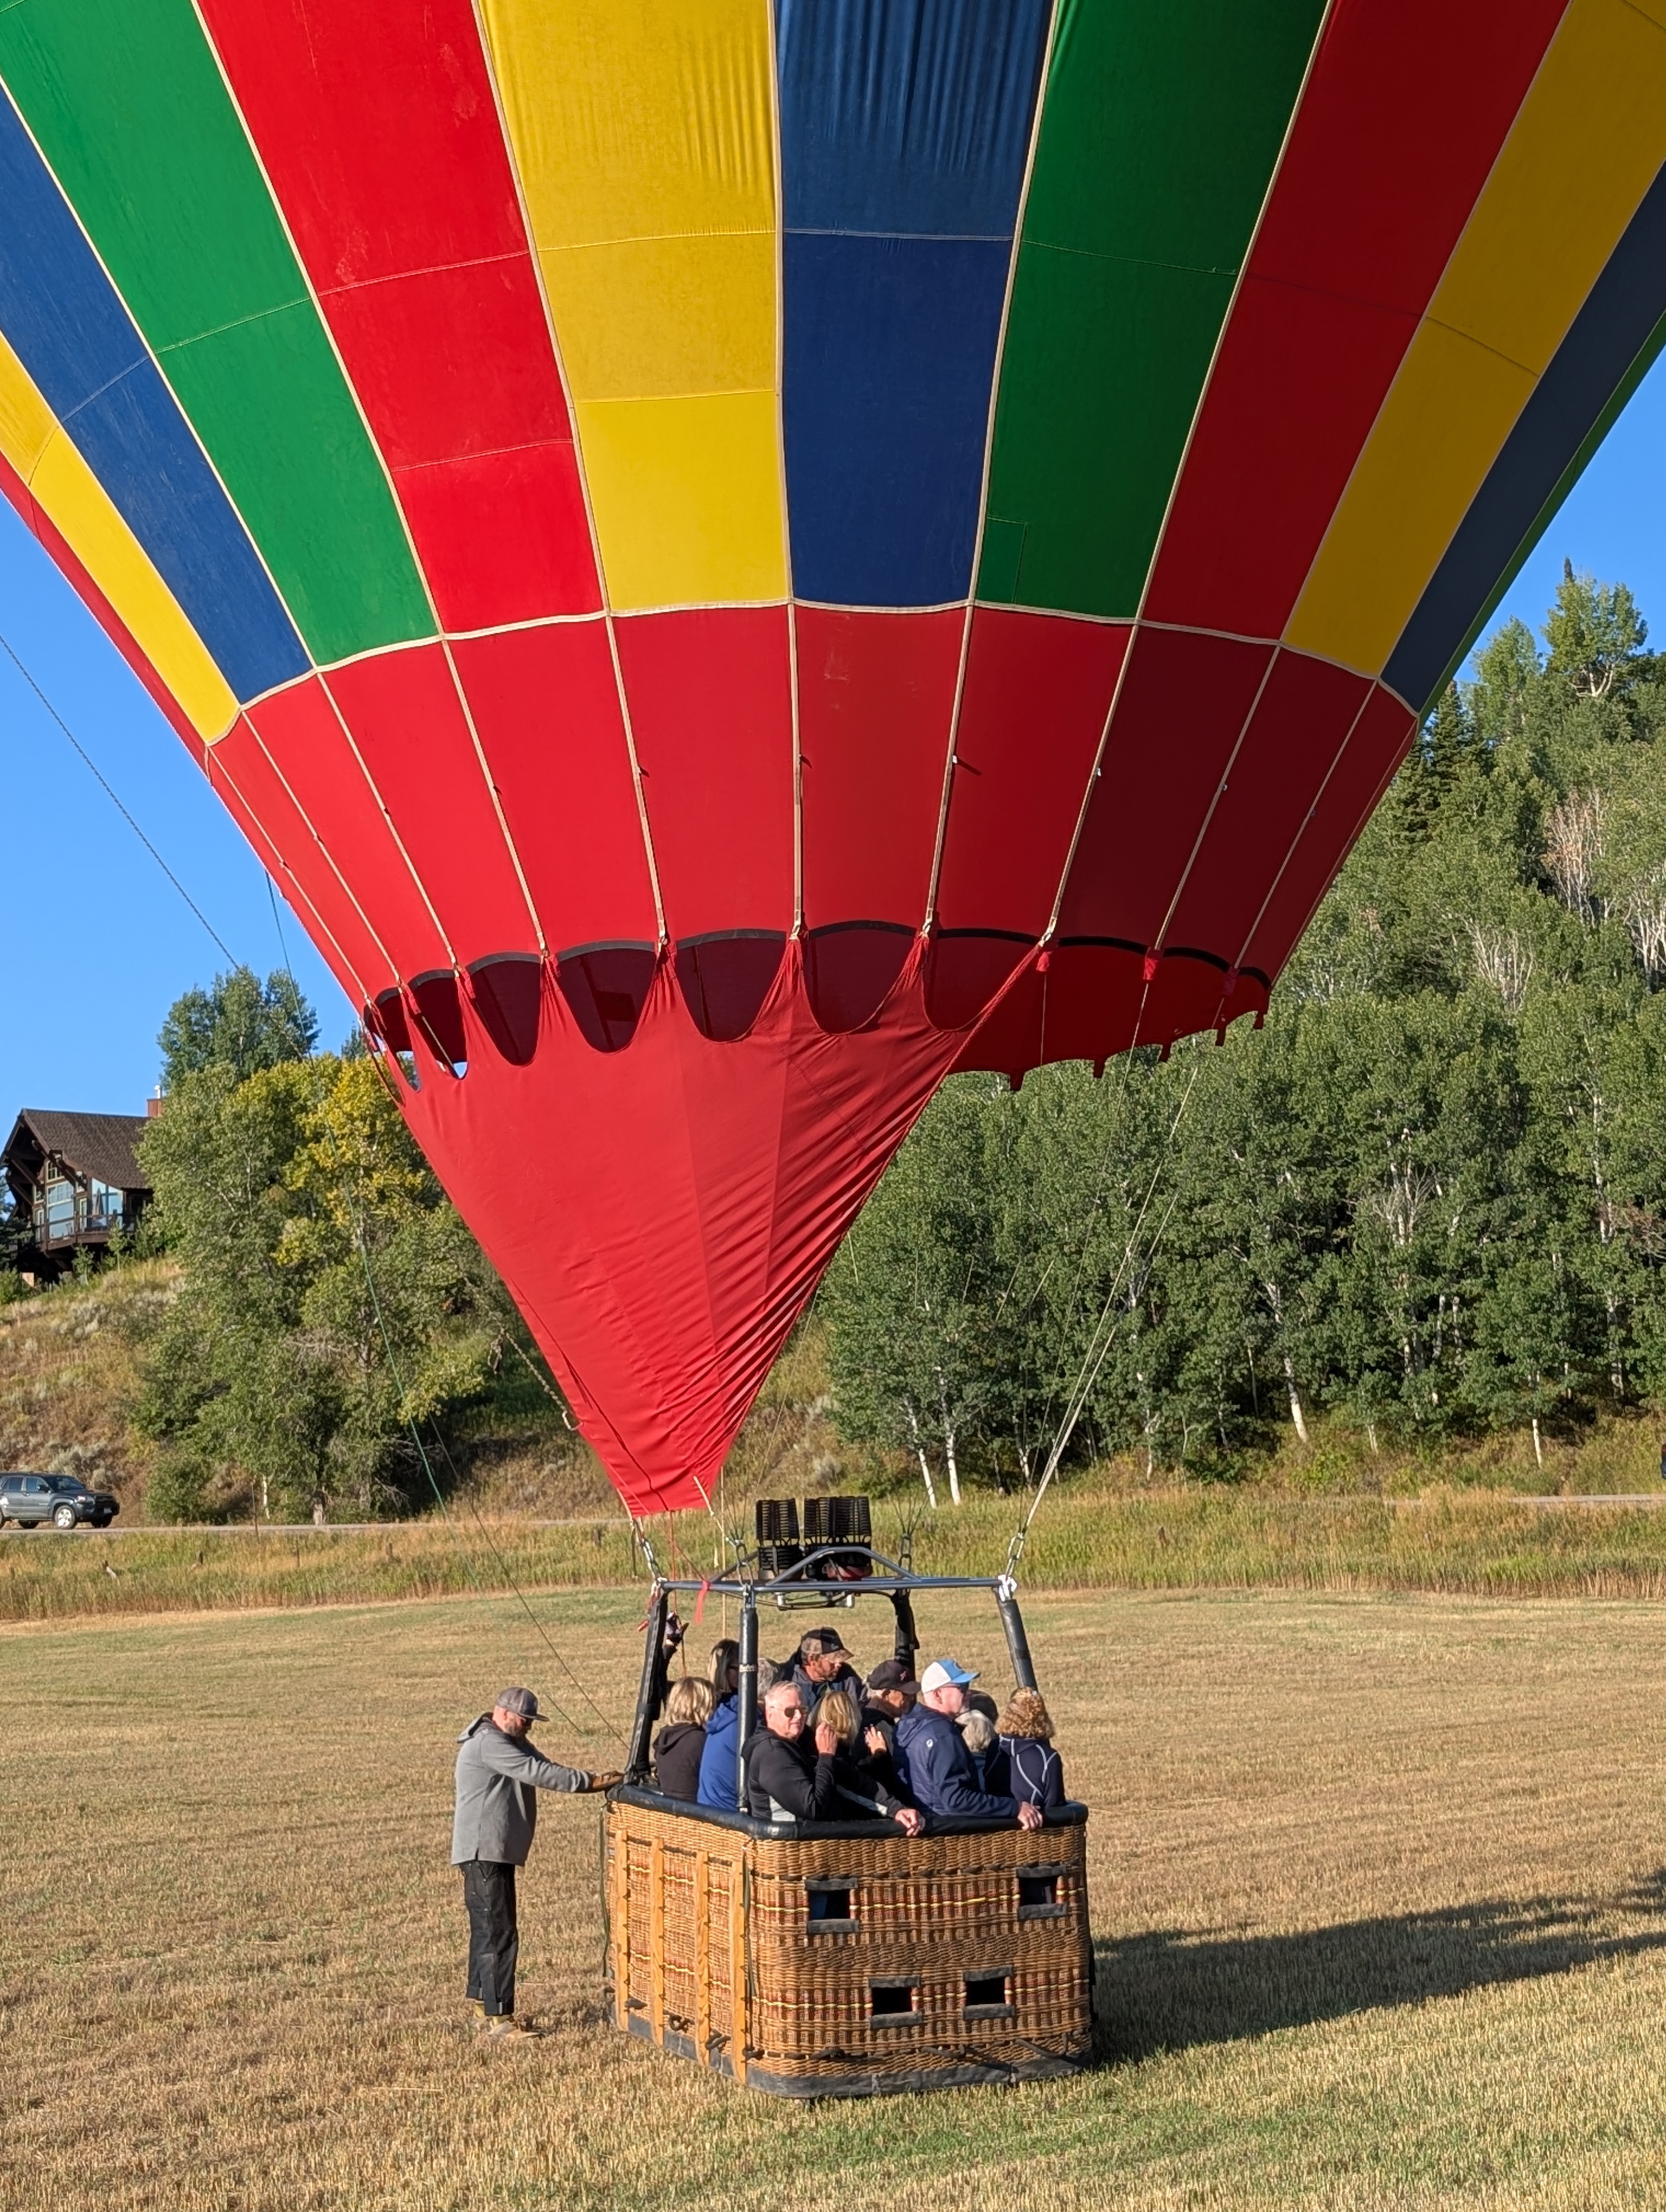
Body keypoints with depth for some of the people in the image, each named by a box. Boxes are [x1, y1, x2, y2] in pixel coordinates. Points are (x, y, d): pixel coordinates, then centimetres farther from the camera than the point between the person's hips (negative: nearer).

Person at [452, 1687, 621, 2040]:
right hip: (484, 1853, -11)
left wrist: (594, 1781, -2)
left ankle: (480, 2000, 33)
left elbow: (543, 1770, 13)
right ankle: (499, 2020, -14)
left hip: (496, 1852, 11)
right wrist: (591, 1782, -23)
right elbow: (537, 1773, -24)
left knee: (487, 1930, 20)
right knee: (499, 1935, -13)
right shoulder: (488, 1744, -17)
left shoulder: (512, 1743, 18)